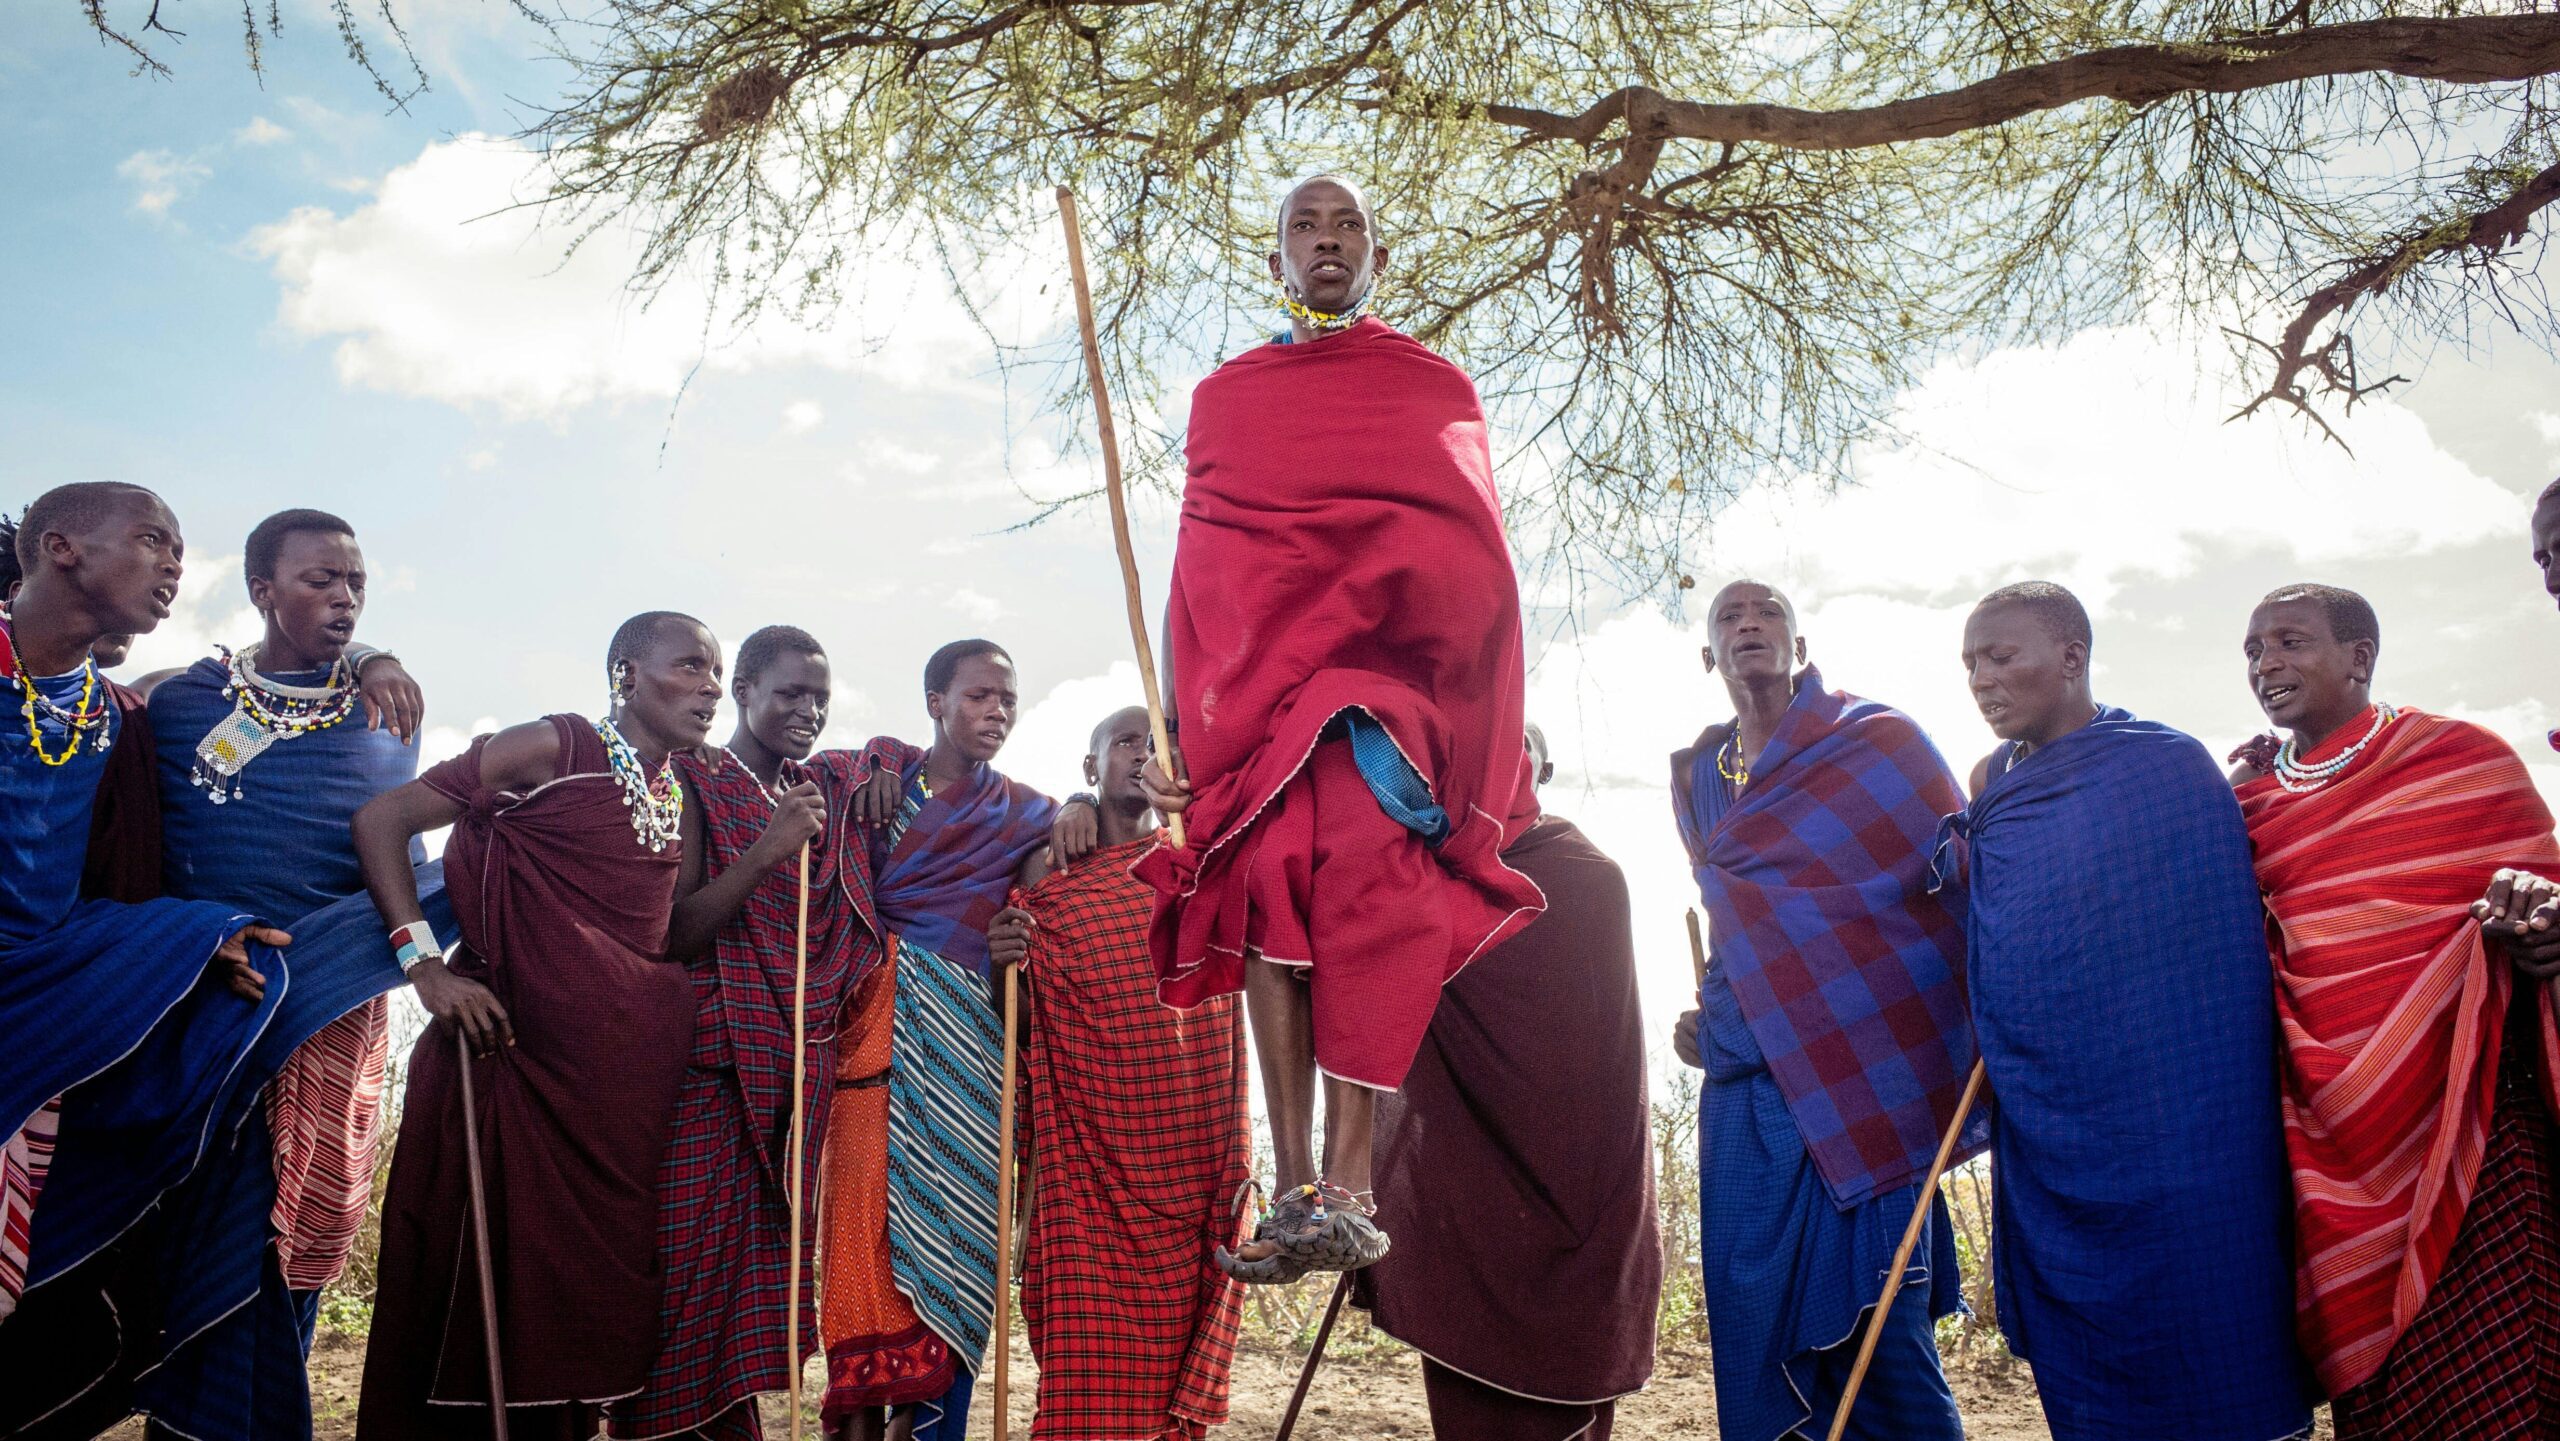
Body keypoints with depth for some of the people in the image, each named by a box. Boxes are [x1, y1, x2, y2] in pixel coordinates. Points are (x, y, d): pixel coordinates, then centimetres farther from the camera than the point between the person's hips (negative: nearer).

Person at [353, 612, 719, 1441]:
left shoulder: (681, 795, 12)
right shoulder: (554, 749, -8)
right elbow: (381, 820, -9)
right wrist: (426, 964, -16)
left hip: (627, 1077, 7)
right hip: (522, 1053, -6)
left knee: (594, 1290, 12)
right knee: (489, 1279, 0)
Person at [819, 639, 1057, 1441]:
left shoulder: (1025, 815, 14)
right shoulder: (879, 770, 13)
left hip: (968, 1039, 1)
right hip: (880, 1022, -1)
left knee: (953, 1214, -4)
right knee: (869, 1200, -8)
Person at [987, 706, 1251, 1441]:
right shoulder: (1047, 877, 9)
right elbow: (1025, 1016, 14)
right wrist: (1007, 959, -8)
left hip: (1188, 1150, 0)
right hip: (1086, 1147, 0)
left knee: (1176, 1319, 0)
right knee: (1086, 1346, -6)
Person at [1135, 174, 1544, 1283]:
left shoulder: (1437, 387, 19)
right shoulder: (1225, 394, 23)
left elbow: (1478, 567, 13)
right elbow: (1194, 572, 16)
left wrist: (1500, 728, 2)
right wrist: (1174, 730, 6)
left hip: (1397, 668, -1)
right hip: (1253, 677, 2)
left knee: (1362, 879, -22)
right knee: (1270, 886, -16)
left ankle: (1344, 1188, -26)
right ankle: (1296, 1188, -16)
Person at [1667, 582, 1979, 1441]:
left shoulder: (1878, 740, 1)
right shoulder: (1695, 782, 16)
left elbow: (1966, 884, -1)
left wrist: (1980, 1044, -8)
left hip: (1859, 1090, -5)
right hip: (1743, 1094, 5)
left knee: (1877, 1333, -4)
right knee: (1754, 1339, 5)